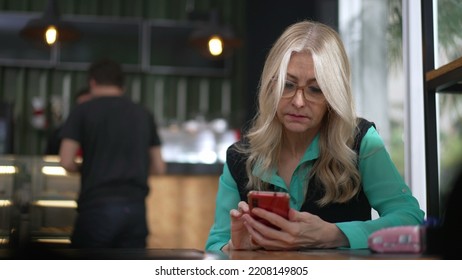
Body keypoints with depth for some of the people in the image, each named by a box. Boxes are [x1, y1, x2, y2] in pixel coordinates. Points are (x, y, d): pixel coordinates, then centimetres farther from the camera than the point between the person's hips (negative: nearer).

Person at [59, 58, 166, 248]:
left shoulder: (83, 111, 2)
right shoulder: (143, 114, 12)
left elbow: (66, 162, -5)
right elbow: (158, 167, 11)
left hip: (98, 206, -3)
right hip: (136, 207, 4)